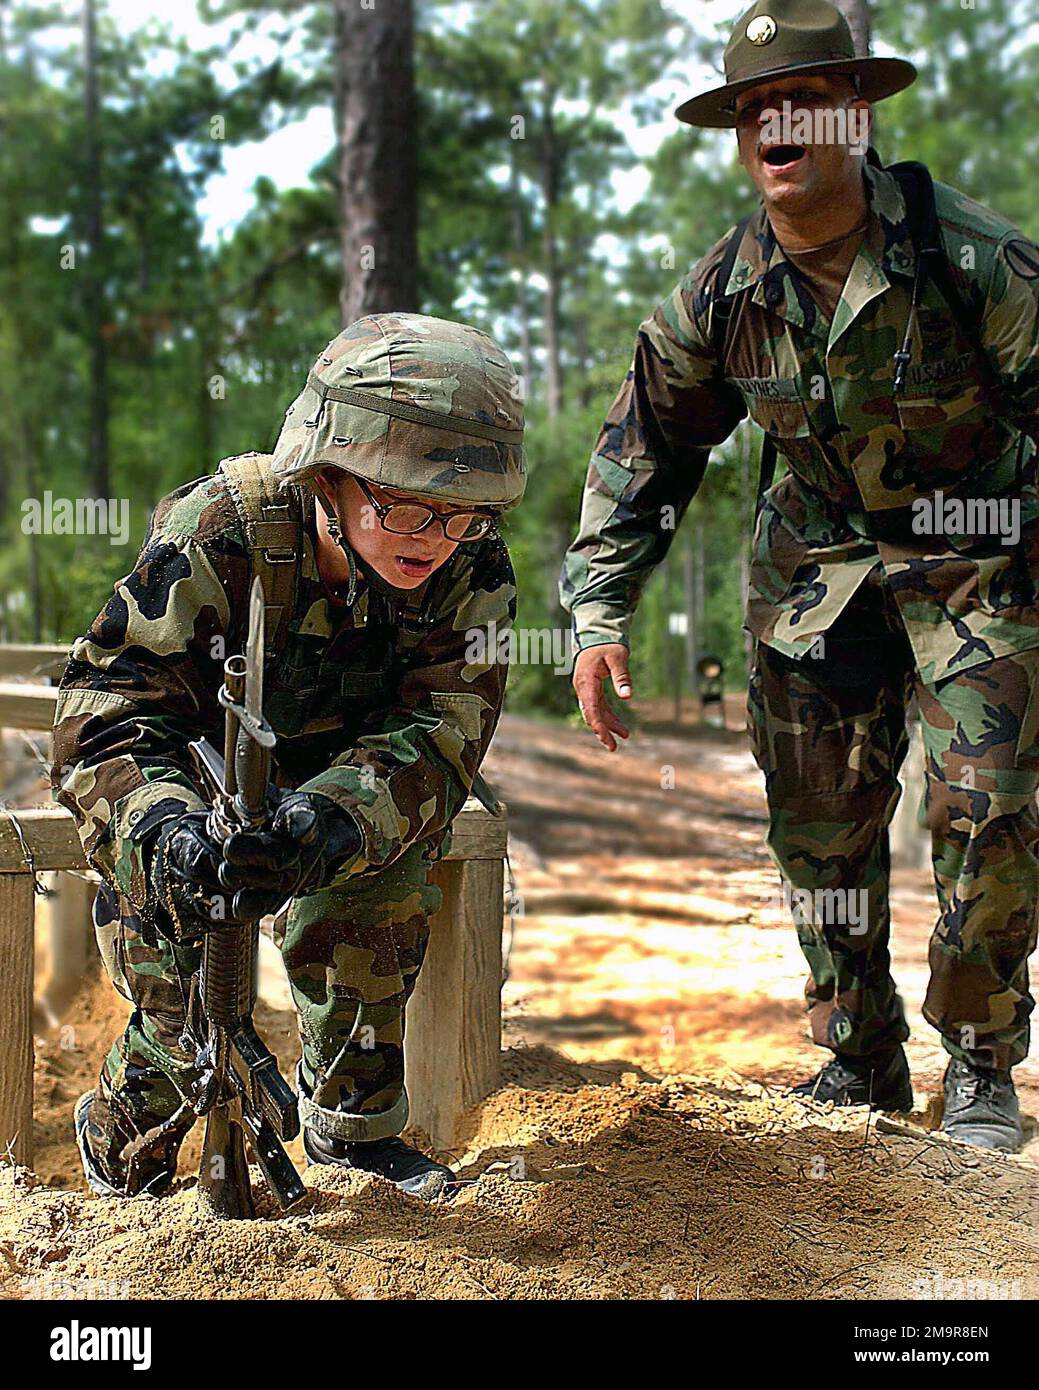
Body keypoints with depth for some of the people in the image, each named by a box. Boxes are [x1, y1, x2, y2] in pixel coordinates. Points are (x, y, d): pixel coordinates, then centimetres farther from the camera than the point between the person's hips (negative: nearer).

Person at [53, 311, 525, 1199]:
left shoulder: (471, 571, -23)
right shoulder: (217, 536, -32)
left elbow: (436, 736, -32)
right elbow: (104, 711, -32)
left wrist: (323, 825, -54)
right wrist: (166, 830, -55)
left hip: (337, 767, 3)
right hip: (189, 773, -2)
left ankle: (352, 1123, -7)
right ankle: (125, 1147, 12)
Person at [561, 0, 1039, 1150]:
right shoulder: (719, 298, -9)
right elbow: (640, 454, 2)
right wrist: (598, 615, -4)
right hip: (816, 567, 3)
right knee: (818, 821, 4)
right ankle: (859, 1060, 20)